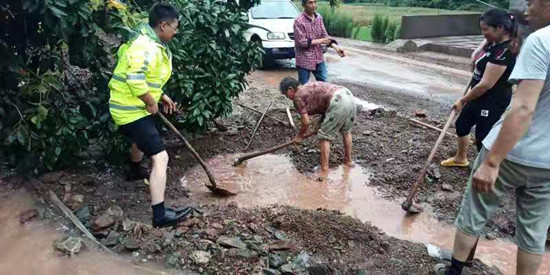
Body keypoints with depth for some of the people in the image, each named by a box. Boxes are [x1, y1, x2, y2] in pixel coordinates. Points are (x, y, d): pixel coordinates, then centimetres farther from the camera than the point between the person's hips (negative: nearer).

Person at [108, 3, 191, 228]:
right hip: (131, 110, -11)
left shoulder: (151, 43, 10)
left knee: (142, 139, 37)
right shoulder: (147, 47, -24)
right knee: (160, 157, -14)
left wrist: (161, 96, 13)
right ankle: (160, 215, -12)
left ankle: (135, 170, 67)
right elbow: (136, 80, -33)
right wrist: (152, 102, -20)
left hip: (132, 107, 11)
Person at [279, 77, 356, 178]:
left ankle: (324, 171, 3)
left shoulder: (298, 96, 4)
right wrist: (320, 126, 32)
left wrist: (300, 136, 17)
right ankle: (348, 160, 41)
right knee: (346, 131, 27)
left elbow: (306, 122, 1)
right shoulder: (310, 87, 29)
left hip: (338, 102, -9)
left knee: (325, 137, 2)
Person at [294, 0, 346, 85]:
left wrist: (336, 47, -7)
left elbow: (324, 35, 8)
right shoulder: (299, 21, -15)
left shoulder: (319, 17, 4)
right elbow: (301, 42, -18)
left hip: (319, 59, 6)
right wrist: (320, 41, -15)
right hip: (304, 60, -6)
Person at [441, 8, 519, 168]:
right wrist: (477, 54, 11)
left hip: (492, 102, -11)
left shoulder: (504, 52, -27)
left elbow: (486, 84, -28)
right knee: (462, 125, 25)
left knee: (483, 139, -6)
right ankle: (461, 158, 46)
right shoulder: (493, 43, 2)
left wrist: (463, 100, -18)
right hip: (478, 97, 11)